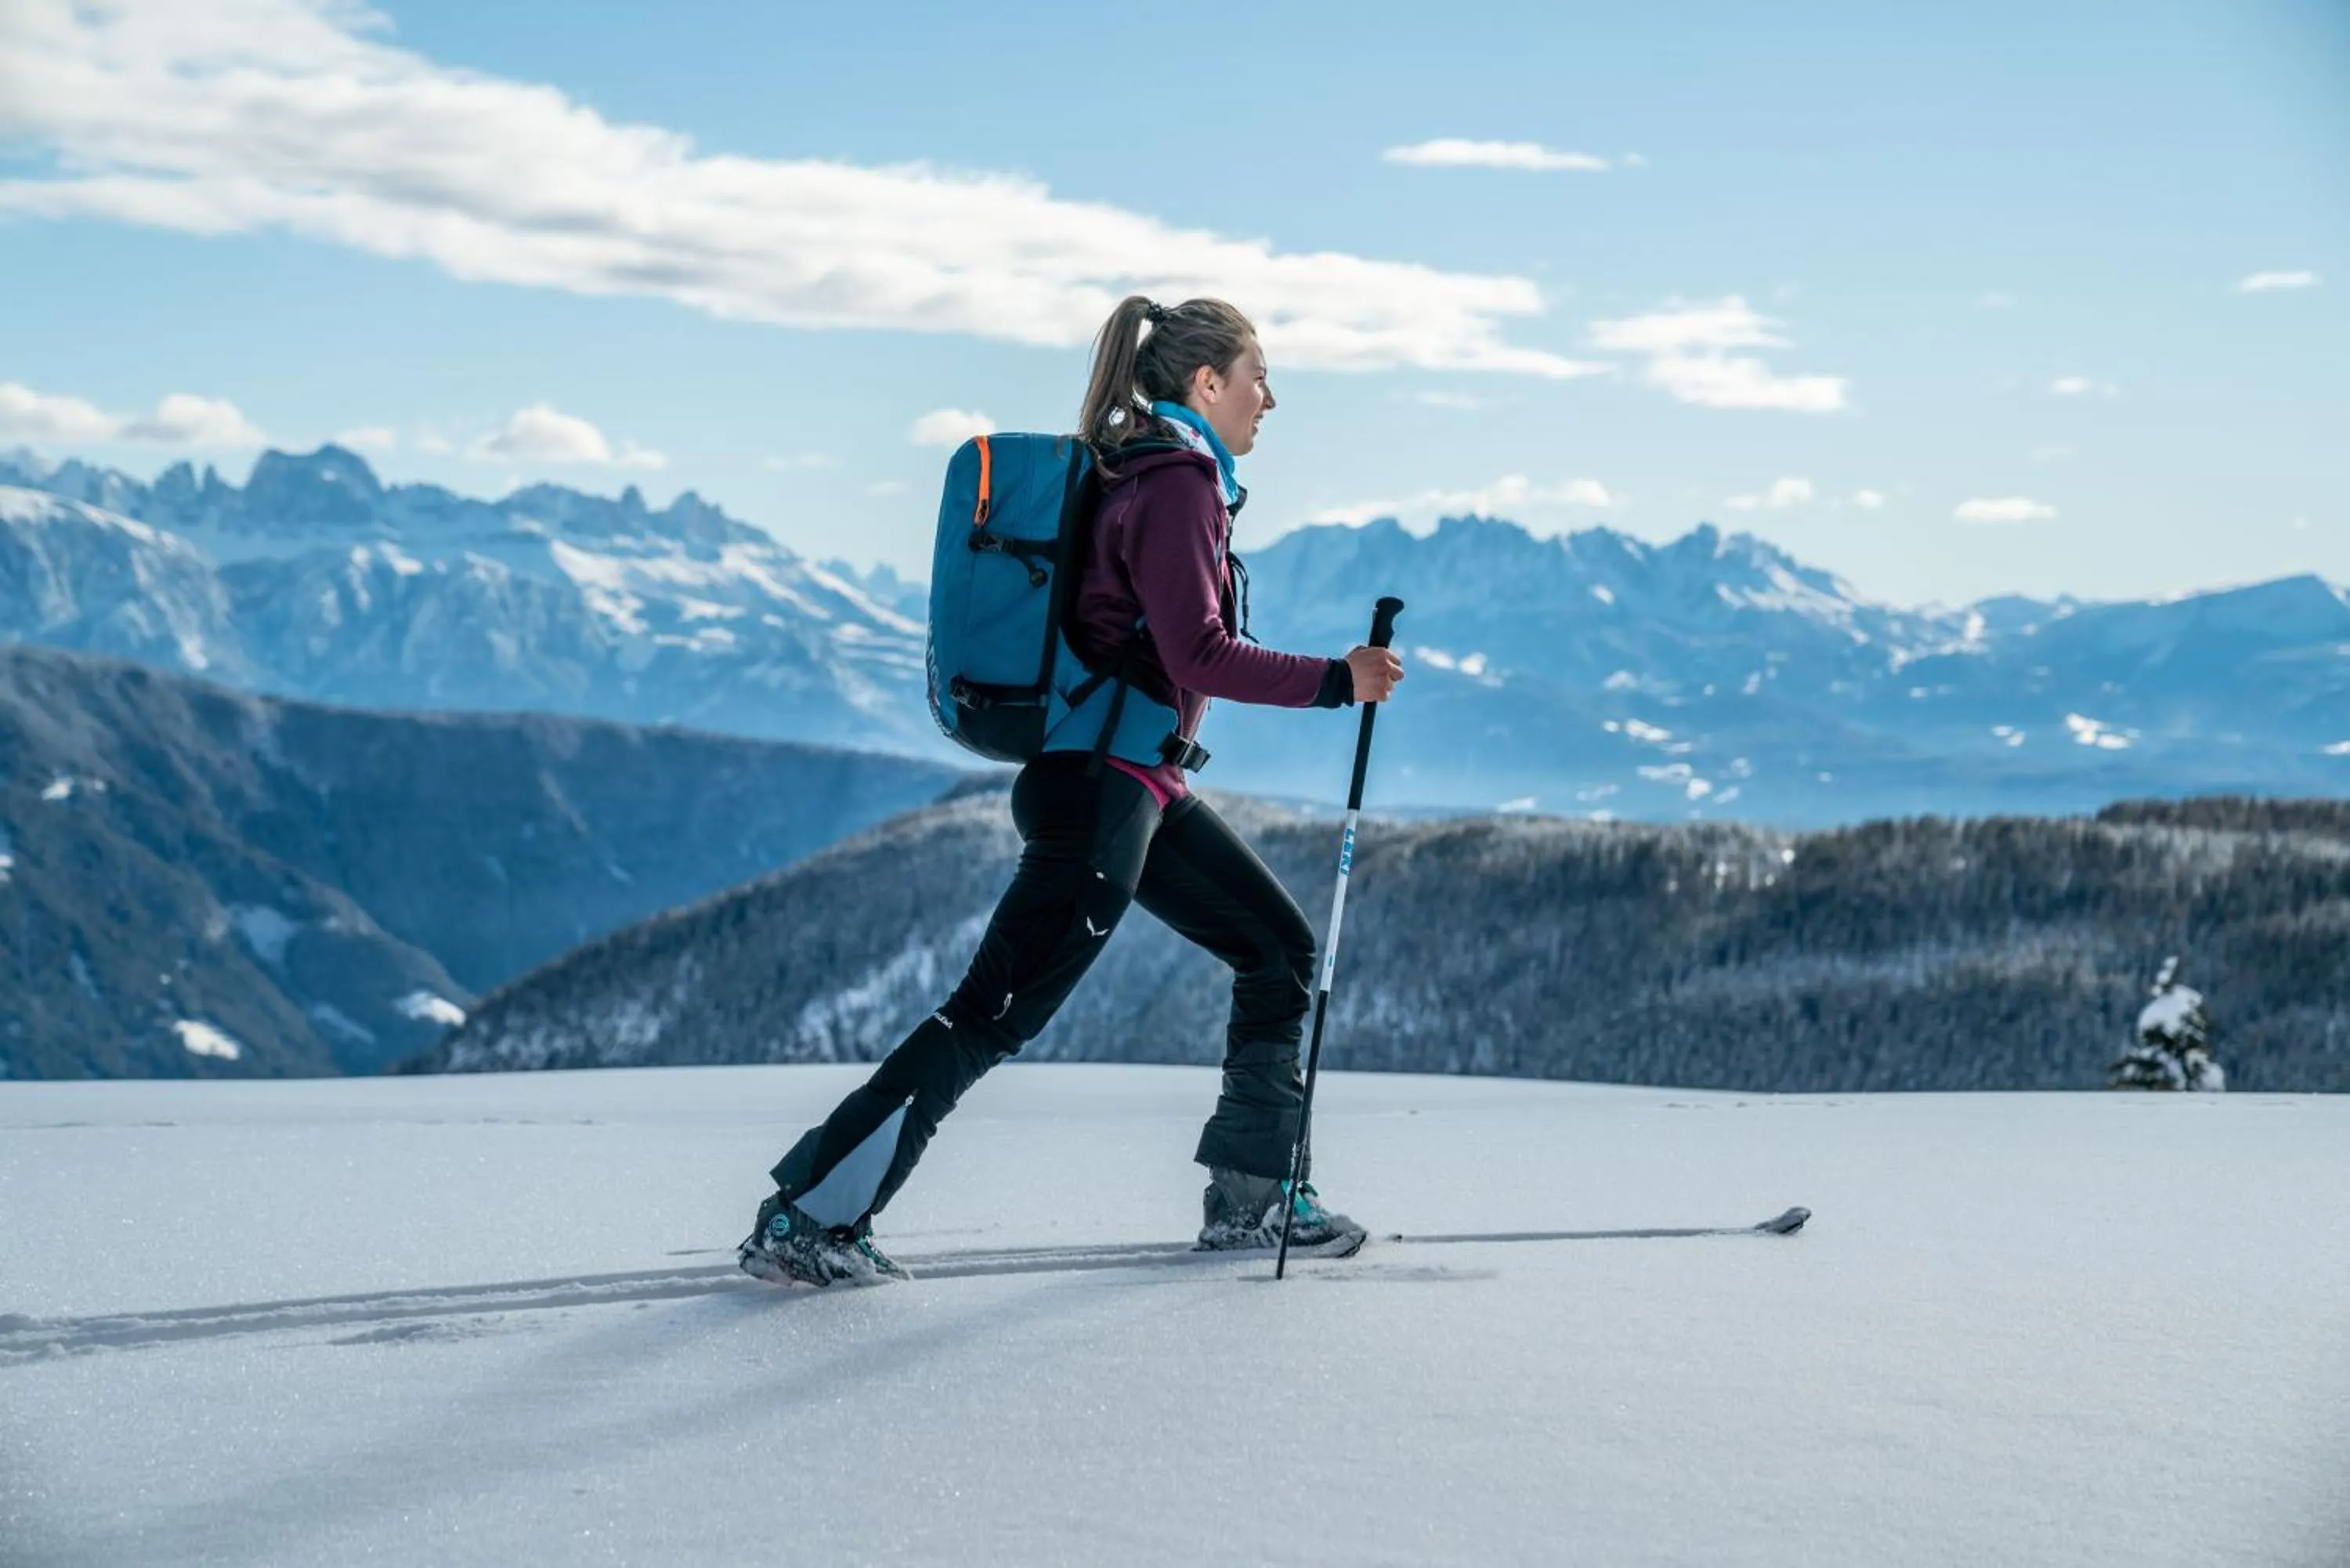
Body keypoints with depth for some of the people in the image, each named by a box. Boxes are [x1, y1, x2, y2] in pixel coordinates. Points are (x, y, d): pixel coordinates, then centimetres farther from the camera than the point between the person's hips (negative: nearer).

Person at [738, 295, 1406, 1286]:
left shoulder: (1152, 475, 15)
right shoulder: (1176, 484, -13)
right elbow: (1199, 656, -20)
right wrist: (1336, 682, -16)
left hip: (1141, 788, 11)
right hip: (1101, 786, -11)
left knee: (1281, 950, 14)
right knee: (993, 1015, -10)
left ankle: (1250, 1196, 19)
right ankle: (802, 1220, -9)